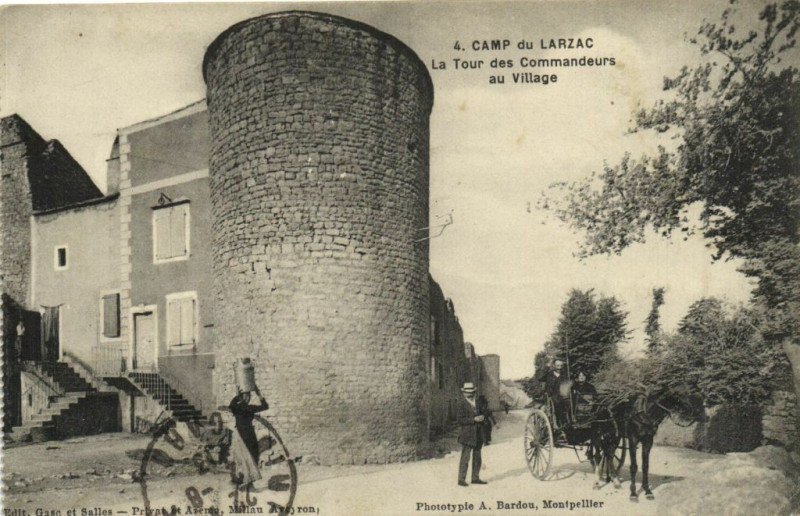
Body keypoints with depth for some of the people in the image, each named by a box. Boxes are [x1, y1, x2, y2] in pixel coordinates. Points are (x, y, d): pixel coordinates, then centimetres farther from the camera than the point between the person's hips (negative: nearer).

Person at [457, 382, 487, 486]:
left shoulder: (476, 402, 14)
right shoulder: (462, 404, -8)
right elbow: (460, 420, -13)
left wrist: (482, 418, 0)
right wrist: (474, 419, -19)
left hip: (477, 434, 7)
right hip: (467, 435, -7)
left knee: (477, 458, 12)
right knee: (465, 457, -7)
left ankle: (475, 478, 22)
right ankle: (461, 479, -1)